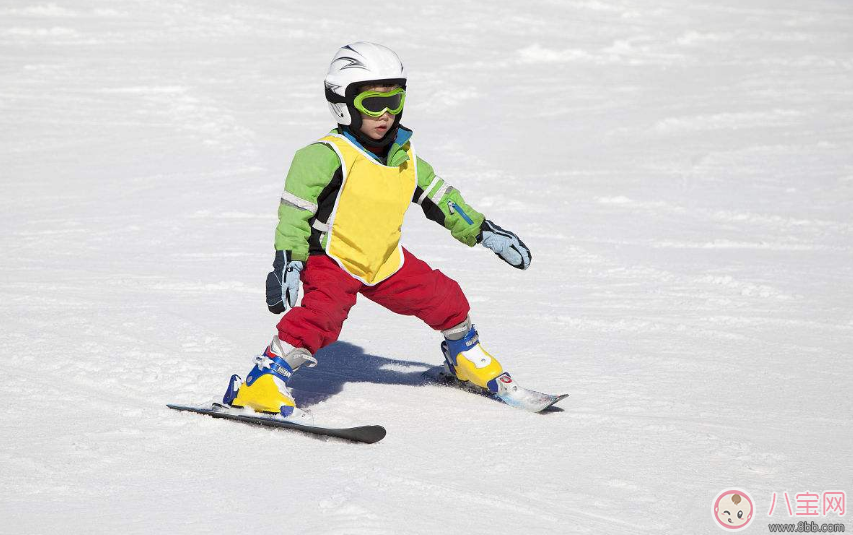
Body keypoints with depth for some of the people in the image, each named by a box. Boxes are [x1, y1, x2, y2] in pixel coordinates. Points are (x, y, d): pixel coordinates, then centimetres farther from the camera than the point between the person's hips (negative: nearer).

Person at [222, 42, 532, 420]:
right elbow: (295, 210, -21)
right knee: (320, 315, -33)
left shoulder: (405, 157, 5)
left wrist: (484, 231, 16)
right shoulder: (327, 156, -18)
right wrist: (287, 262, -30)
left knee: (445, 298, 8)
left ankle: (467, 358, 38)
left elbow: (439, 197, 17)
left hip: (385, 261, 7)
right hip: (330, 259, -7)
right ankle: (260, 384, -33)